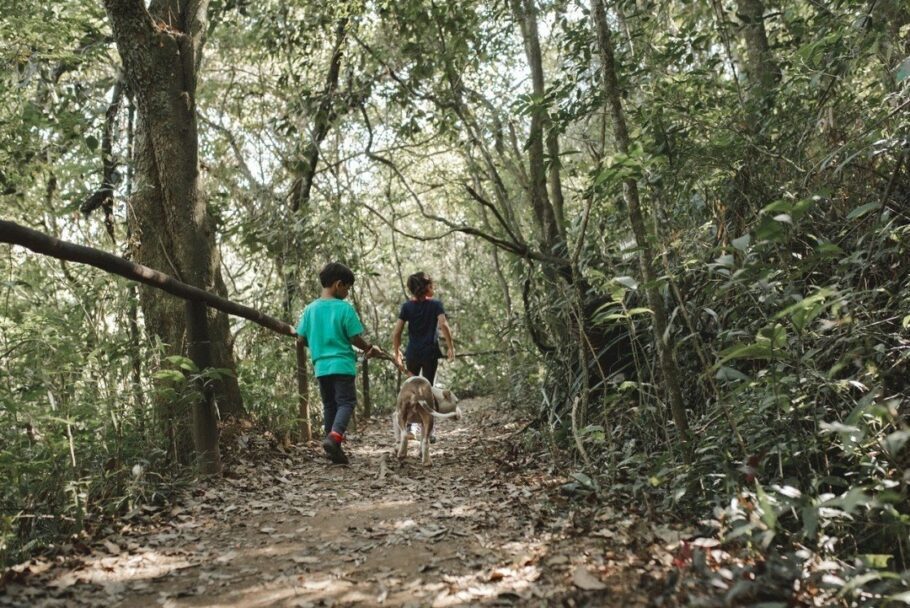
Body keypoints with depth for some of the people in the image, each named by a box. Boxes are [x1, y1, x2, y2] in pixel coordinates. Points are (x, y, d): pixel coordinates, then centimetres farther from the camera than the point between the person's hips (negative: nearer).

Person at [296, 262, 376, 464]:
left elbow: (301, 339, 7)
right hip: (342, 365, -5)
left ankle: (335, 450, 16)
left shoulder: (310, 309, 5)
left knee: (329, 405, 14)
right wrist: (369, 348, 10)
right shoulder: (344, 308, -9)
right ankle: (334, 436, -24)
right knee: (346, 402, 0)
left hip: (321, 366, 5)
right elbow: (355, 338, -9)